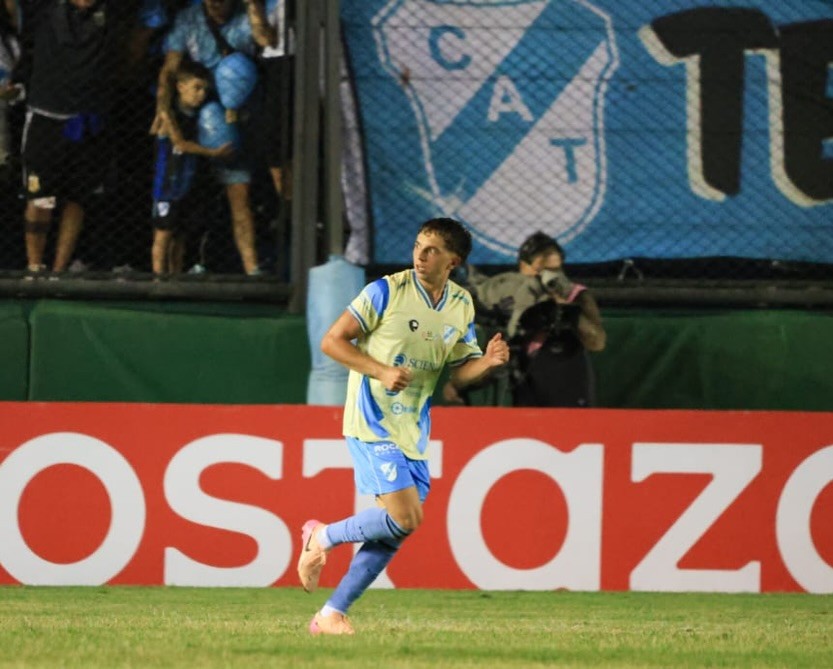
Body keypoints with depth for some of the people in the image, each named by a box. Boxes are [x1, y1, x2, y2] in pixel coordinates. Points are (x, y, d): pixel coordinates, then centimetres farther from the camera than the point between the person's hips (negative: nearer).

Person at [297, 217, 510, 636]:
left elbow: (458, 372, 14)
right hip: (372, 423, -6)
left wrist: (488, 362, -8)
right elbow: (332, 341, -8)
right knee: (405, 518, -19)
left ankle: (332, 615, 11)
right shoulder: (387, 291, -10)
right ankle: (322, 538, 5)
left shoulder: (461, 306, 7)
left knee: (394, 532, 2)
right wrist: (382, 371, -20)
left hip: (414, 430, 6)